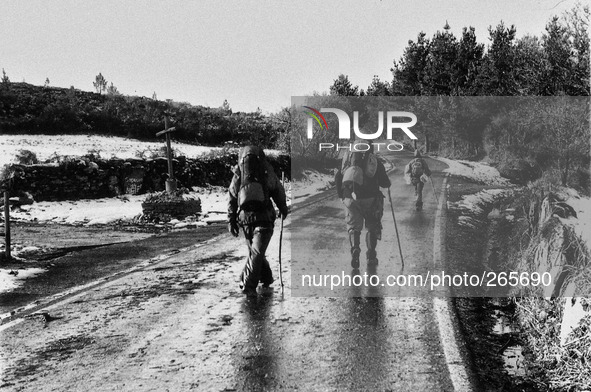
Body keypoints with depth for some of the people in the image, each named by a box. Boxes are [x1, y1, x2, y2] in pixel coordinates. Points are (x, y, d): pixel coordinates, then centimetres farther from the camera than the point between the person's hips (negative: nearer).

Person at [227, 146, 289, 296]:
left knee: (256, 252, -15)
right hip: (246, 221, 2)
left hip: (264, 221, -2)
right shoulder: (238, 178, -5)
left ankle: (248, 285, -12)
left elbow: (279, 191, 12)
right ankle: (266, 278, 36)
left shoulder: (267, 176, -7)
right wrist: (231, 220, 6)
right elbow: (232, 200, 7)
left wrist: (283, 208, 25)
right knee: (255, 252, 14)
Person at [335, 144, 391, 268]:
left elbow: (338, 178, 7)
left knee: (353, 226, 12)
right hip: (370, 198, -1)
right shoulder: (375, 161, 2)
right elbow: (386, 184, 1)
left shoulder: (349, 157, 8)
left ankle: (355, 248, -14)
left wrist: (341, 194, 18)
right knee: (372, 227, 16)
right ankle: (371, 256, 14)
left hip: (350, 198, 1)